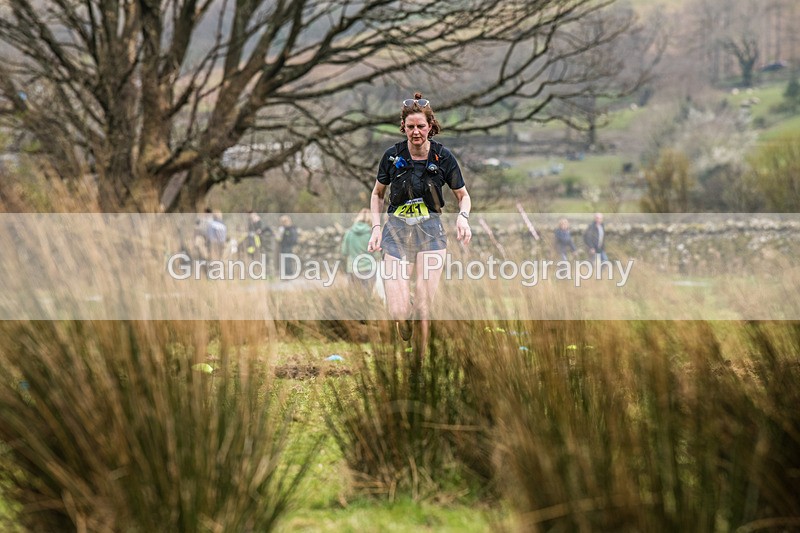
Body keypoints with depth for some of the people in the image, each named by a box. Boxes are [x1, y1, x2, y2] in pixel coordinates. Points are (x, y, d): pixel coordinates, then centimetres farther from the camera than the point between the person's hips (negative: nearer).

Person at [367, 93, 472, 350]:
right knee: (399, 313, -11)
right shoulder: (392, 156, -2)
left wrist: (463, 217, -13)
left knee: (424, 309, -8)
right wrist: (376, 227, 0)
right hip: (397, 231, 0)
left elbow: (463, 195, 8)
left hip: (430, 232, 0)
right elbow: (377, 194, 13)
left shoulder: (443, 157, -3)